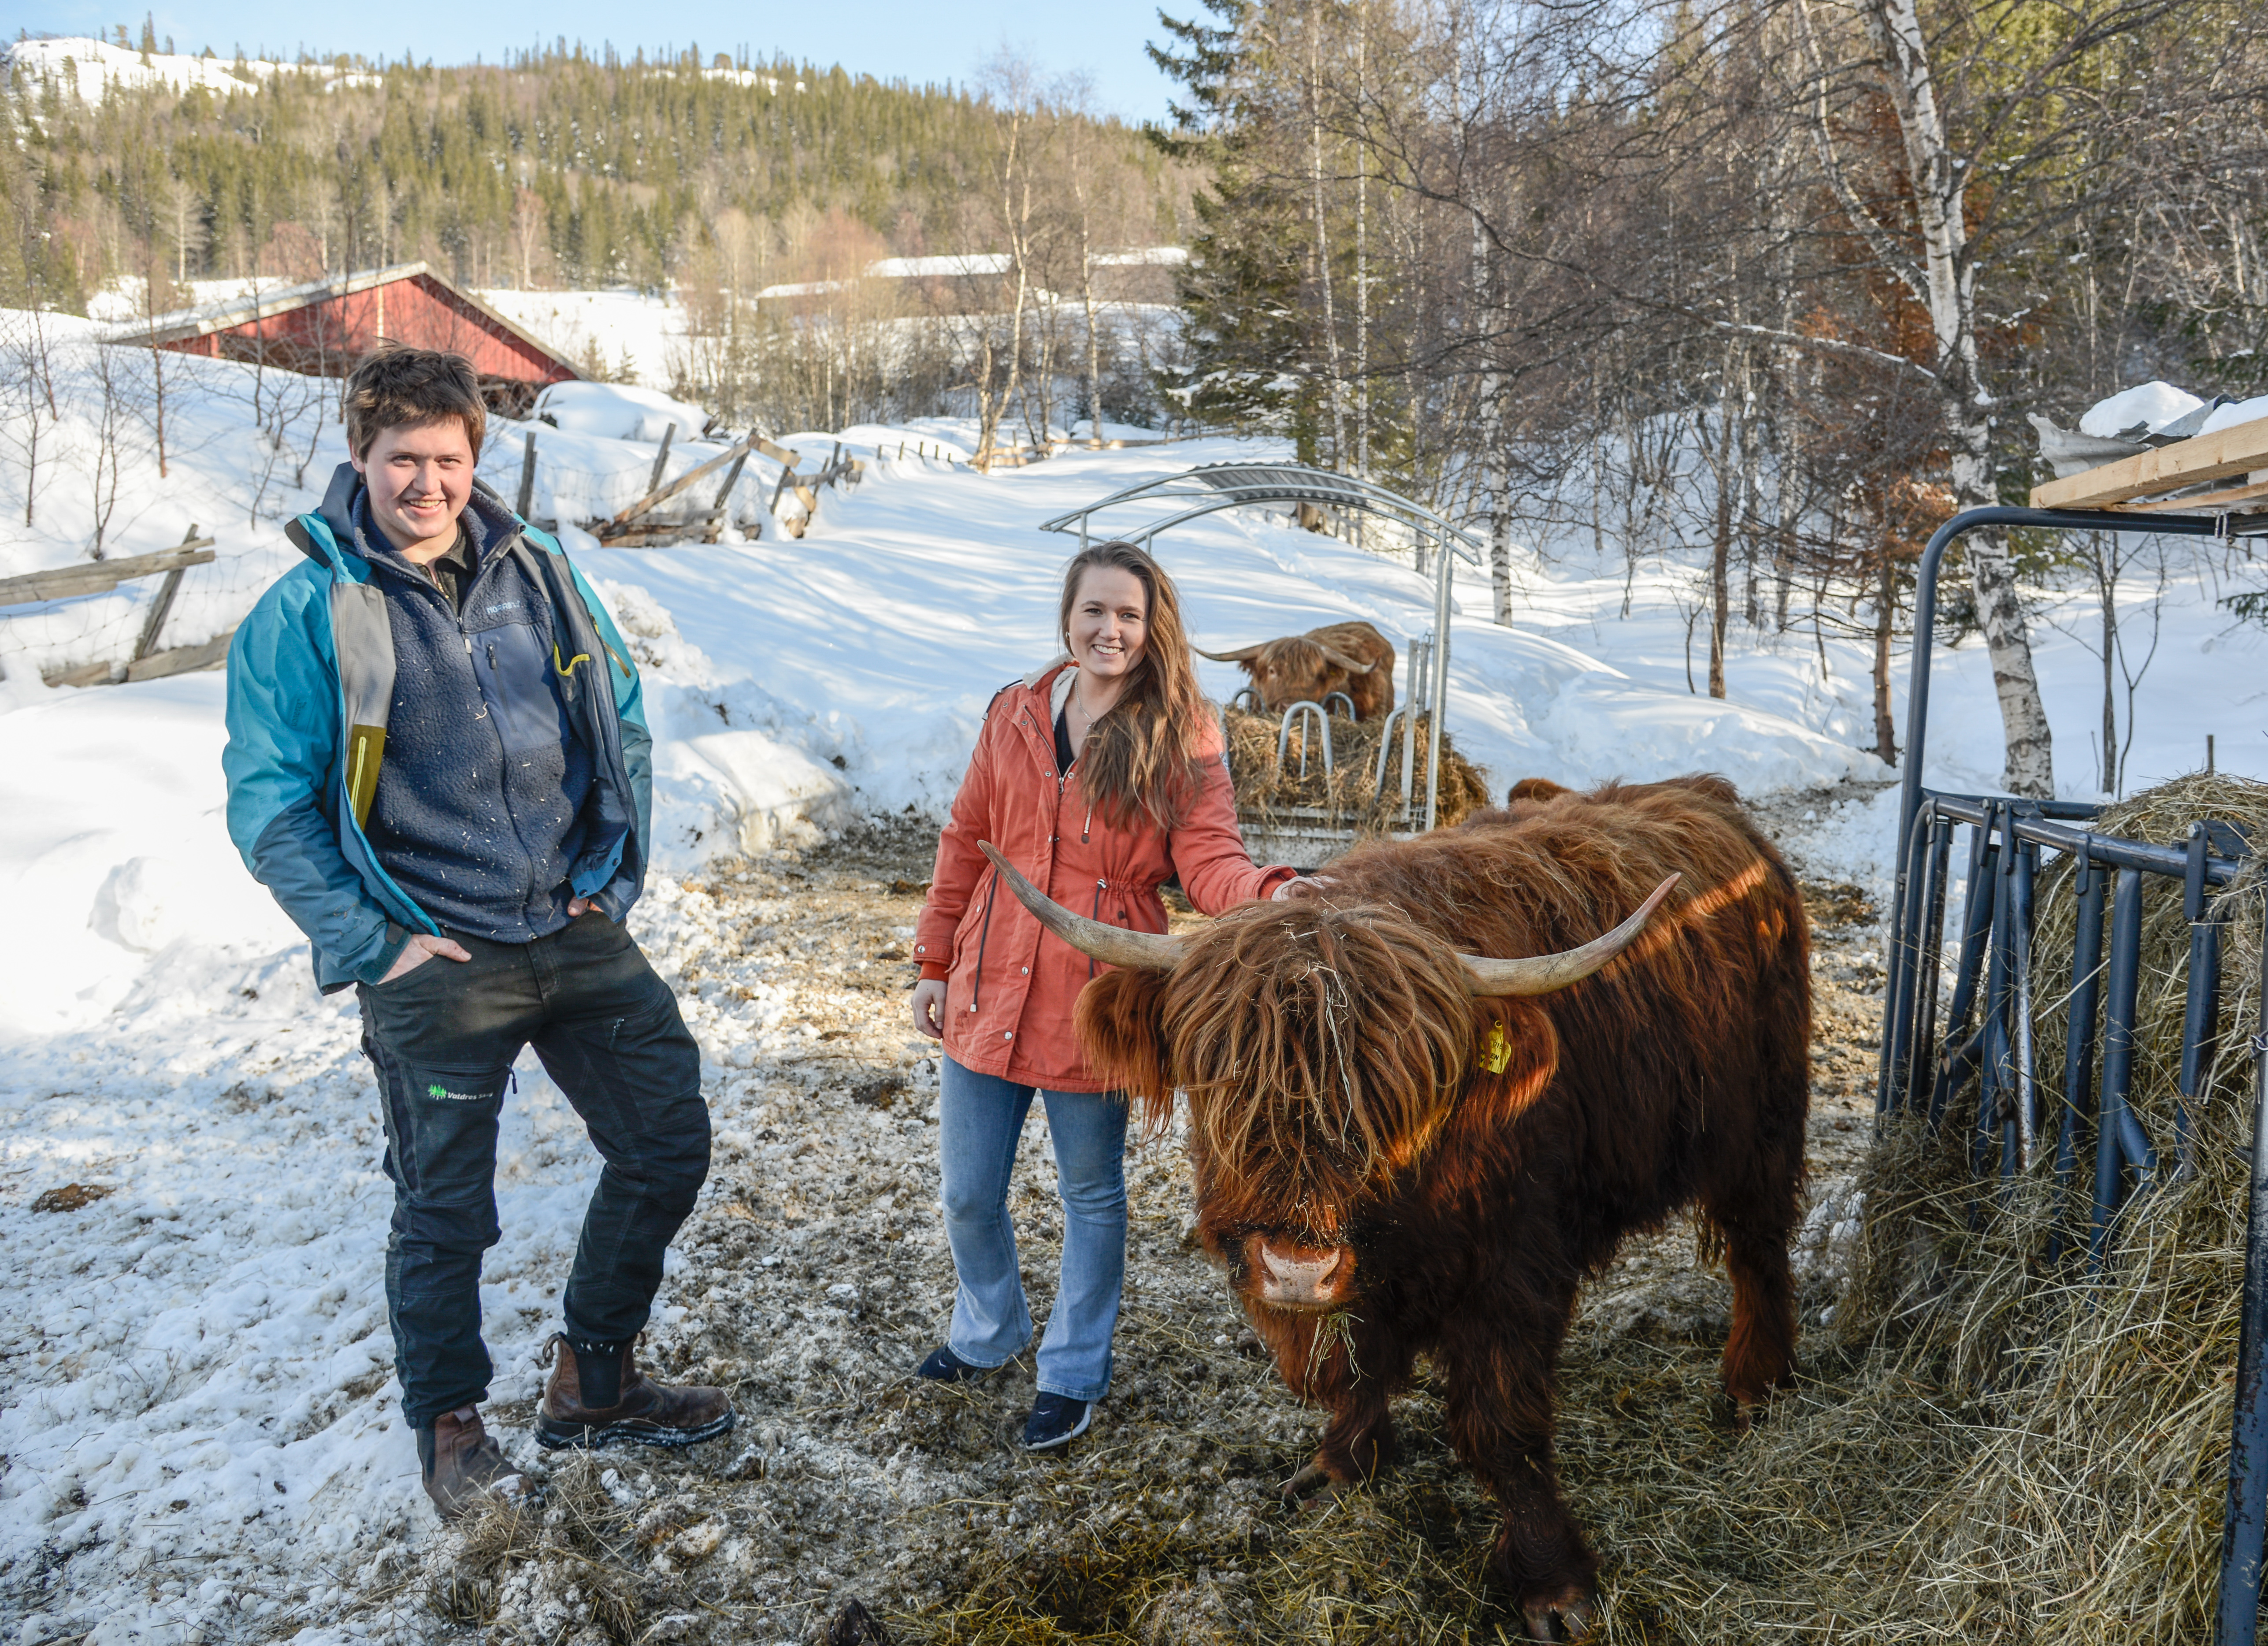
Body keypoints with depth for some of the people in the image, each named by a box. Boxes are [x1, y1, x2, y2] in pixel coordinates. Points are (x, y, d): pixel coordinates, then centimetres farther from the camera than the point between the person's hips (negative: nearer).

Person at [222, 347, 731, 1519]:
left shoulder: (535, 575, 5)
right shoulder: (306, 613, -7)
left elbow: (622, 725, 14)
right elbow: (269, 807, -7)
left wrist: (615, 872, 4)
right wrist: (376, 945, -13)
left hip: (579, 936, 5)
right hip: (437, 964, -4)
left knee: (668, 1141, 10)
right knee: (445, 1210, 8)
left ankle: (592, 1380, 30)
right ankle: (449, 1426, 33)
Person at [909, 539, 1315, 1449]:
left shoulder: (1182, 737, -6)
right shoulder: (1015, 714, 3)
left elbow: (1207, 860, -13)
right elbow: (964, 843, 10)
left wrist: (1270, 891, -35)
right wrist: (935, 964, 11)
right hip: (989, 994, 3)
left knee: (1092, 1196, 13)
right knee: (968, 1193, 14)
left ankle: (1074, 1374, 34)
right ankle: (988, 1330, 44)